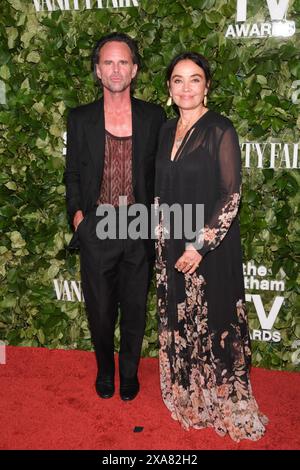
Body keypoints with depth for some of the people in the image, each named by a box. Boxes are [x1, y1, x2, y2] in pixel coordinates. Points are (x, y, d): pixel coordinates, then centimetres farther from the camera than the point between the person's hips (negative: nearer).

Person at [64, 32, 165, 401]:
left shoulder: (153, 117, 3)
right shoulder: (80, 118, 3)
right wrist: (76, 212, -4)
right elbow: (72, 173, 9)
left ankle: (129, 372, 36)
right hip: (96, 229, 0)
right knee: (100, 309, 11)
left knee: (134, 308, 13)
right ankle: (105, 371, 37)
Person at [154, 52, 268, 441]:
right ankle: (186, 395, 36)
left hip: (211, 246, -6)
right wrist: (162, 240, 7)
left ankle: (221, 403, 27)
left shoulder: (220, 130, -11)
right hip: (172, 246, 6)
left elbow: (231, 195, -14)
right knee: (178, 321, 15)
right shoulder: (167, 130, 8)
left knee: (213, 323, 6)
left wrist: (200, 245, -18)